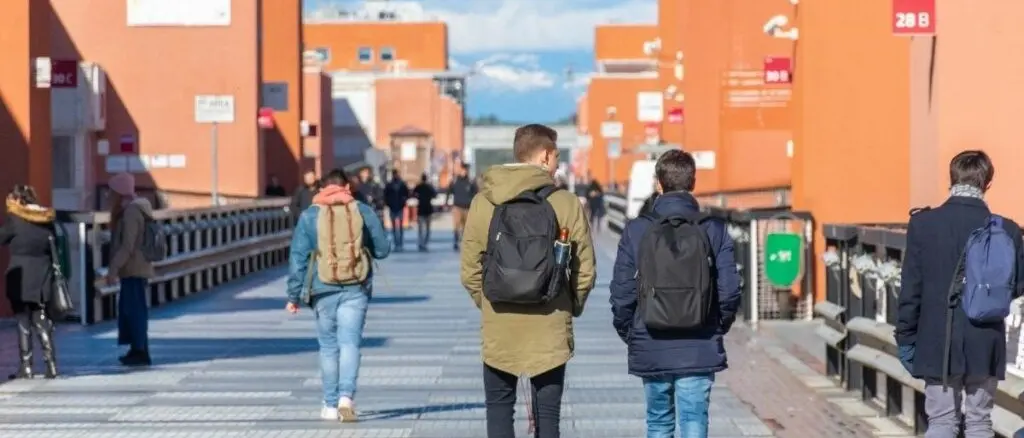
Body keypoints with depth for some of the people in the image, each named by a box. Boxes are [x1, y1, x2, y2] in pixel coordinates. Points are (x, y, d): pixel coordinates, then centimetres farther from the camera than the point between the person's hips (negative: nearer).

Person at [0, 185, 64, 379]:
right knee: (42, 320, 10)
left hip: (21, 275, -5)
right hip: (43, 275, 5)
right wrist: (53, 273, 13)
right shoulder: (48, 219, 8)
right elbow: (54, 247, 9)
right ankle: (51, 365, 3)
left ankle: (26, 367, 1)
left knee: (23, 321, 2)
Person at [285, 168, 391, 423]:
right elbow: (383, 249, 7)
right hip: (356, 289, 0)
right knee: (350, 342, -2)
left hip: (324, 289, 0)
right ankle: (346, 396, -22)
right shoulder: (363, 211, 2)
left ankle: (331, 405, 15)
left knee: (328, 346, 12)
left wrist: (293, 295, 3)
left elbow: (297, 258, -2)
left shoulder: (310, 216, 0)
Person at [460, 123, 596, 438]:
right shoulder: (566, 204, -6)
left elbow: (470, 269, -2)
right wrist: (572, 306, 12)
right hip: (550, 330, -1)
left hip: (499, 329, 1)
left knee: (499, 408, 12)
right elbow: (584, 270, -4)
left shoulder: (484, 202, -2)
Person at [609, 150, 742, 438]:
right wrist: (718, 328, 12)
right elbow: (730, 292, -6)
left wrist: (628, 334, 12)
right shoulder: (714, 231, -5)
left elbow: (621, 292, -4)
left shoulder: (636, 231, -4)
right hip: (700, 350, -1)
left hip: (651, 350, 1)